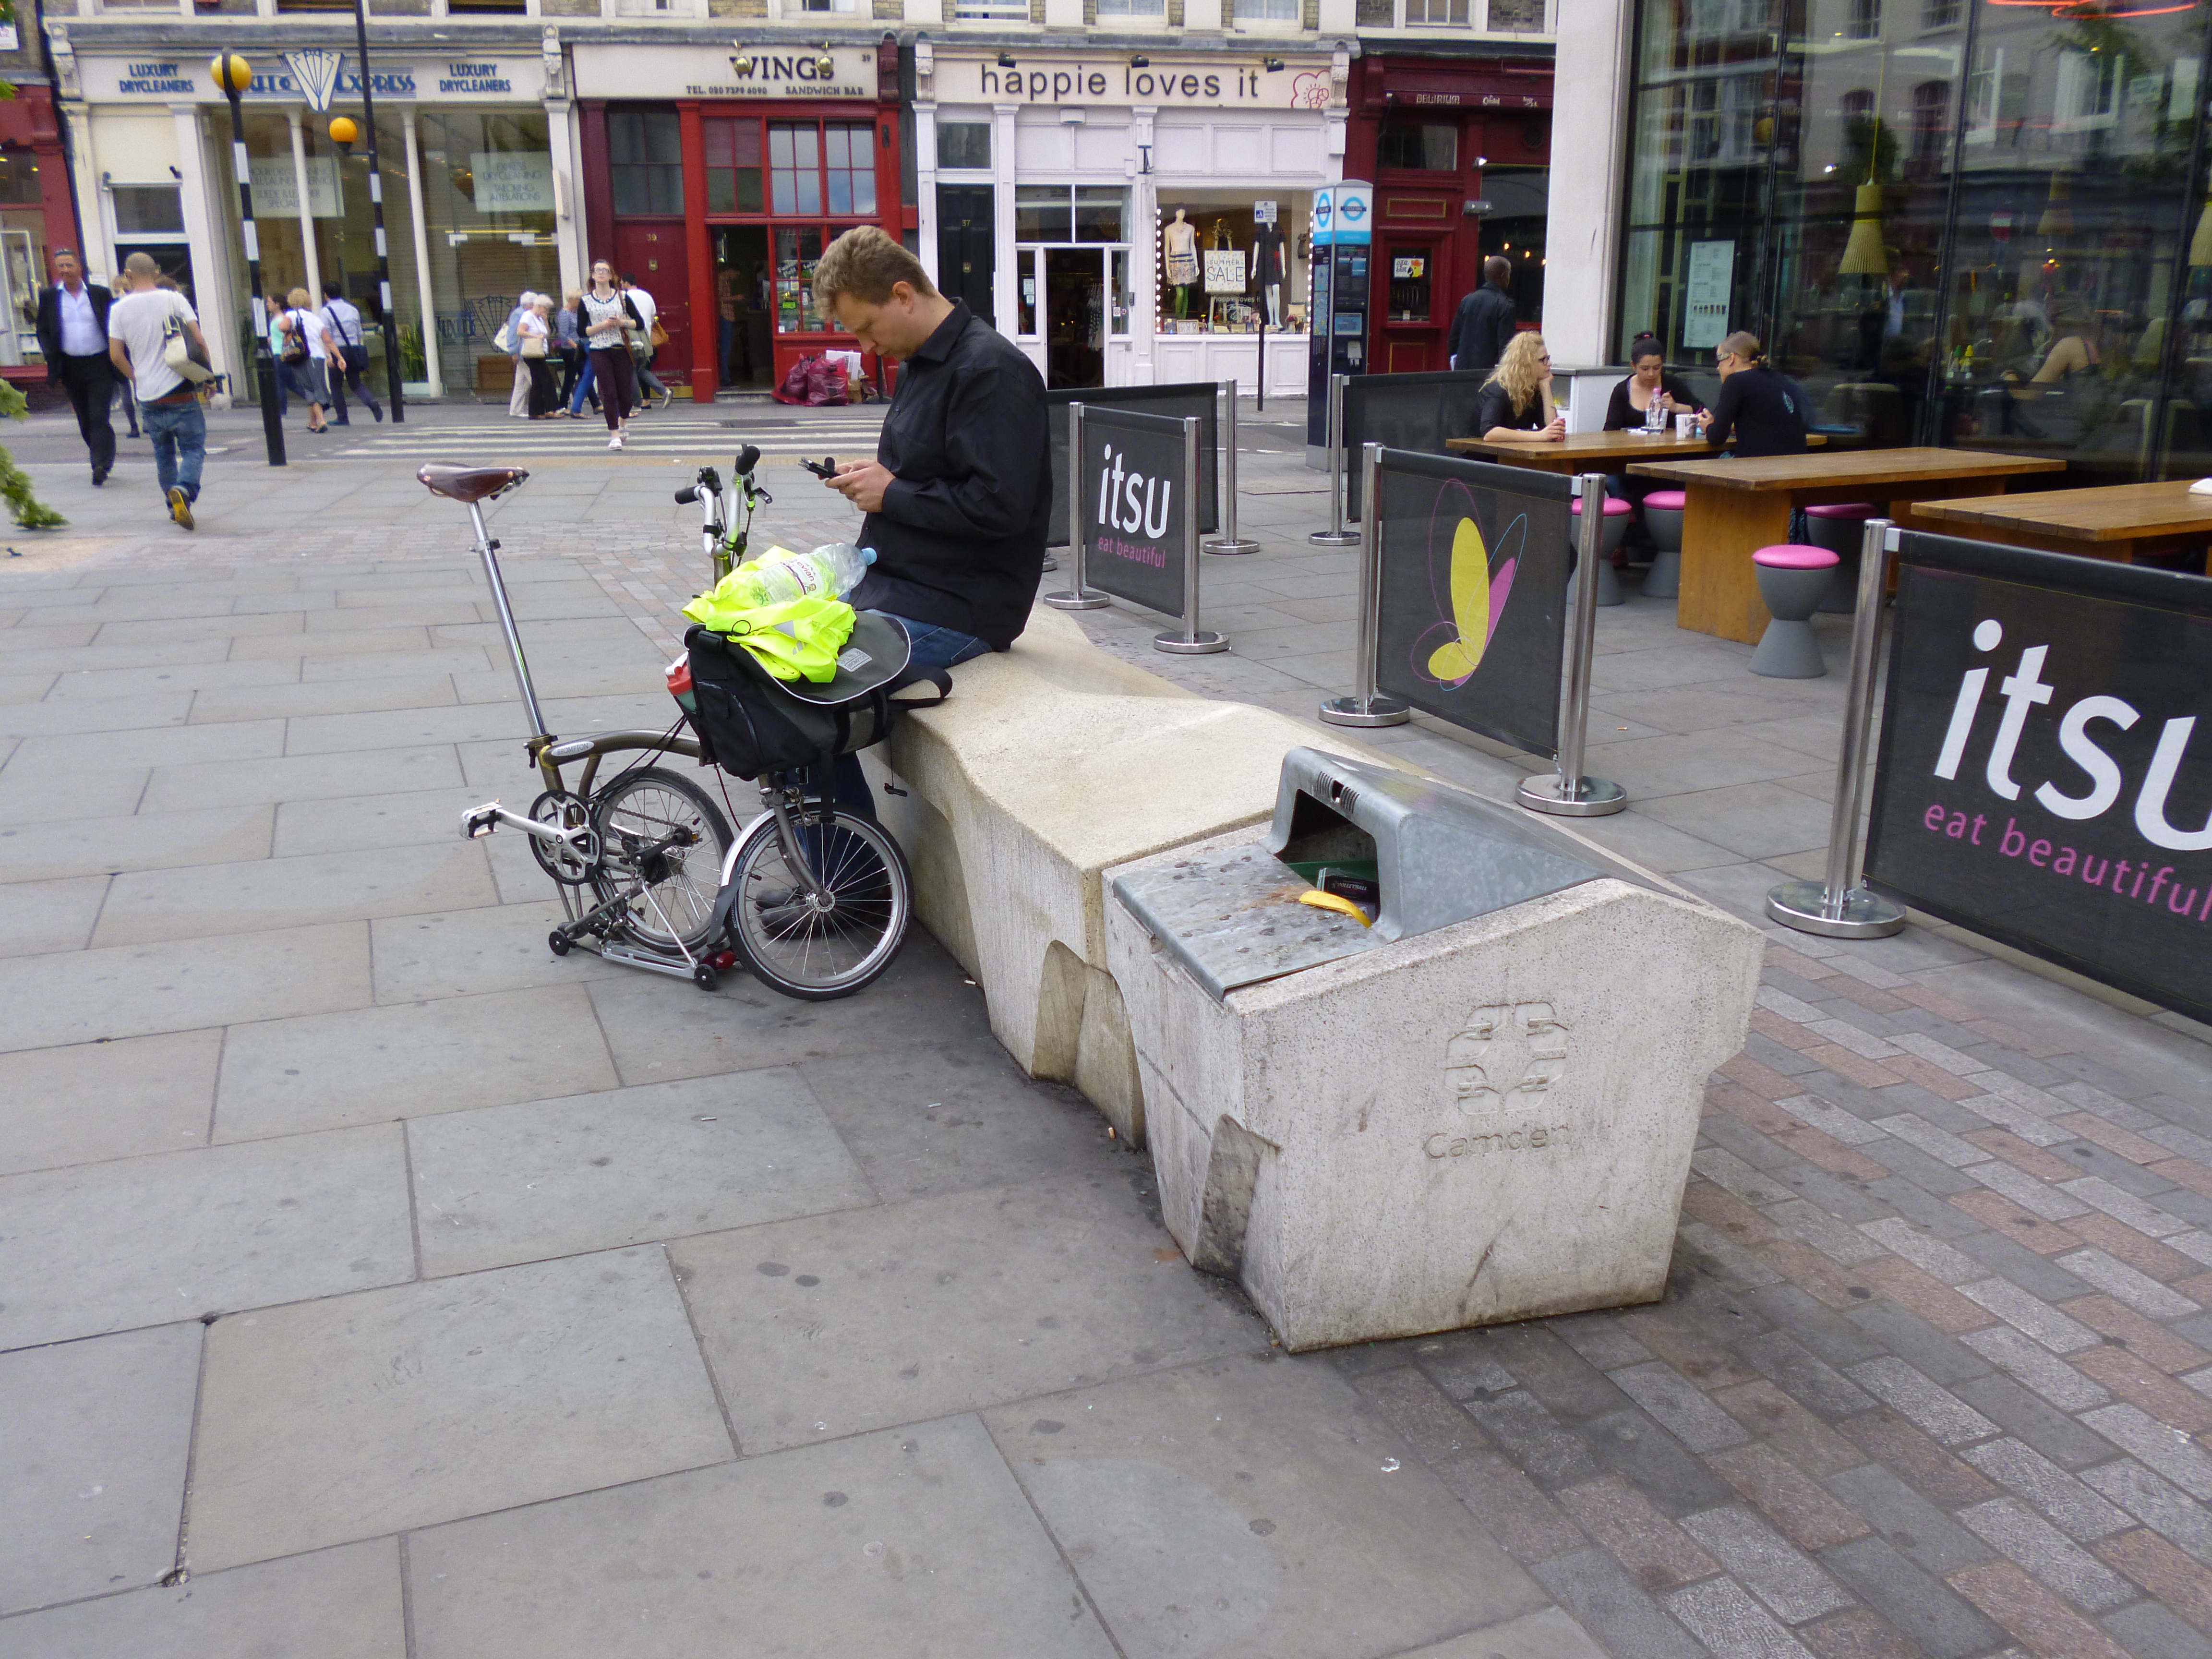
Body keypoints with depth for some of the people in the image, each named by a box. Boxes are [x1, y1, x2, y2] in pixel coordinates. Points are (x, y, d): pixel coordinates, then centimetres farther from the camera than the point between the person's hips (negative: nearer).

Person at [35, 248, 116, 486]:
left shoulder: (100, 294, 1)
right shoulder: (49, 297, 6)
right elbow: (43, 331, 9)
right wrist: (52, 359, -6)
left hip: (100, 366, -3)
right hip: (70, 367, 3)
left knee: (99, 418, -12)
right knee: (85, 421, 10)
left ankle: (101, 465, -14)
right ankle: (103, 461, 24)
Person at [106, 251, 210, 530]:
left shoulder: (120, 308, 3)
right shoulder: (174, 300, -3)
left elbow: (116, 355, 1)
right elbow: (199, 341, -8)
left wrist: (136, 377, 18)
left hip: (149, 398, 3)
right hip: (181, 392, -2)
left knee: (163, 453, 17)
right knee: (194, 449, 0)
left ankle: (174, 506, 19)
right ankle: (184, 488, -27)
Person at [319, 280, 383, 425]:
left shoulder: (327, 311, -5)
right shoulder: (353, 309, 11)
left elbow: (327, 337, -11)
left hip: (337, 351, -5)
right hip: (354, 349, 5)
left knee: (336, 385, 7)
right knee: (355, 384, 12)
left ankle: (342, 418, 7)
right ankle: (372, 401, -16)